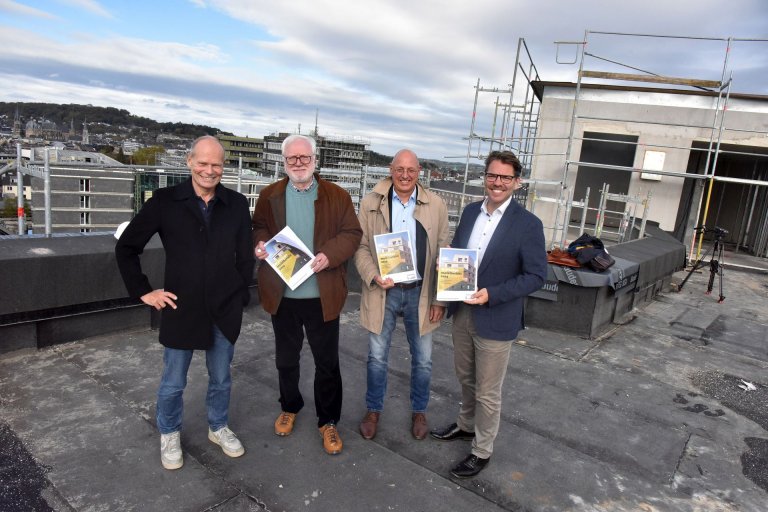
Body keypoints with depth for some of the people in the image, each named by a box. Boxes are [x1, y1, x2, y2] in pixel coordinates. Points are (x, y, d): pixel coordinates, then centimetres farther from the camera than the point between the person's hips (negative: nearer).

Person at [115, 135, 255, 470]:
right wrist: (143, 292, -2)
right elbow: (126, 247, 0)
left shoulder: (237, 205, -2)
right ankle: (169, 435, 39)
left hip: (225, 311, 2)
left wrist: (241, 296, 3)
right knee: (173, 383, 15)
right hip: (181, 308, -1)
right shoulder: (165, 201, -7)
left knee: (221, 378, 18)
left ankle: (218, 428, 41)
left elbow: (245, 256, 5)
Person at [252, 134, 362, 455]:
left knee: (327, 362, 8)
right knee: (286, 358, 19)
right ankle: (289, 407, 43)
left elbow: (352, 234, -4)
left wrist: (329, 254, -22)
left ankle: (328, 421, 26)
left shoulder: (337, 196, -2)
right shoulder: (269, 196, 4)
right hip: (282, 294, 2)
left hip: (322, 295, -2)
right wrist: (260, 244, -12)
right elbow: (258, 229, 11)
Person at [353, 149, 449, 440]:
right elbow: (361, 246, 0)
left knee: (422, 360, 13)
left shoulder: (436, 205, -2)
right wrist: (373, 276, -17)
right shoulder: (371, 203, -3)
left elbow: (442, 254, 0)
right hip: (383, 291, 0)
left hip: (421, 293, 1)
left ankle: (419, 411, 37)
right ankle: (373, 410, 36)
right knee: (377, 357, 13)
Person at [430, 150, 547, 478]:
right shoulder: (470, 211, 4)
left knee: (488, 392, 10)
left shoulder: (528, 224, -14)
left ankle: (482, 451, 30)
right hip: (462, 312, 6)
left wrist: (492, 294, -23)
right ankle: (466, 425, 48)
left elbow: (536, 276, -14)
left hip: (495, 320, -5)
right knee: (465, 378, 24)